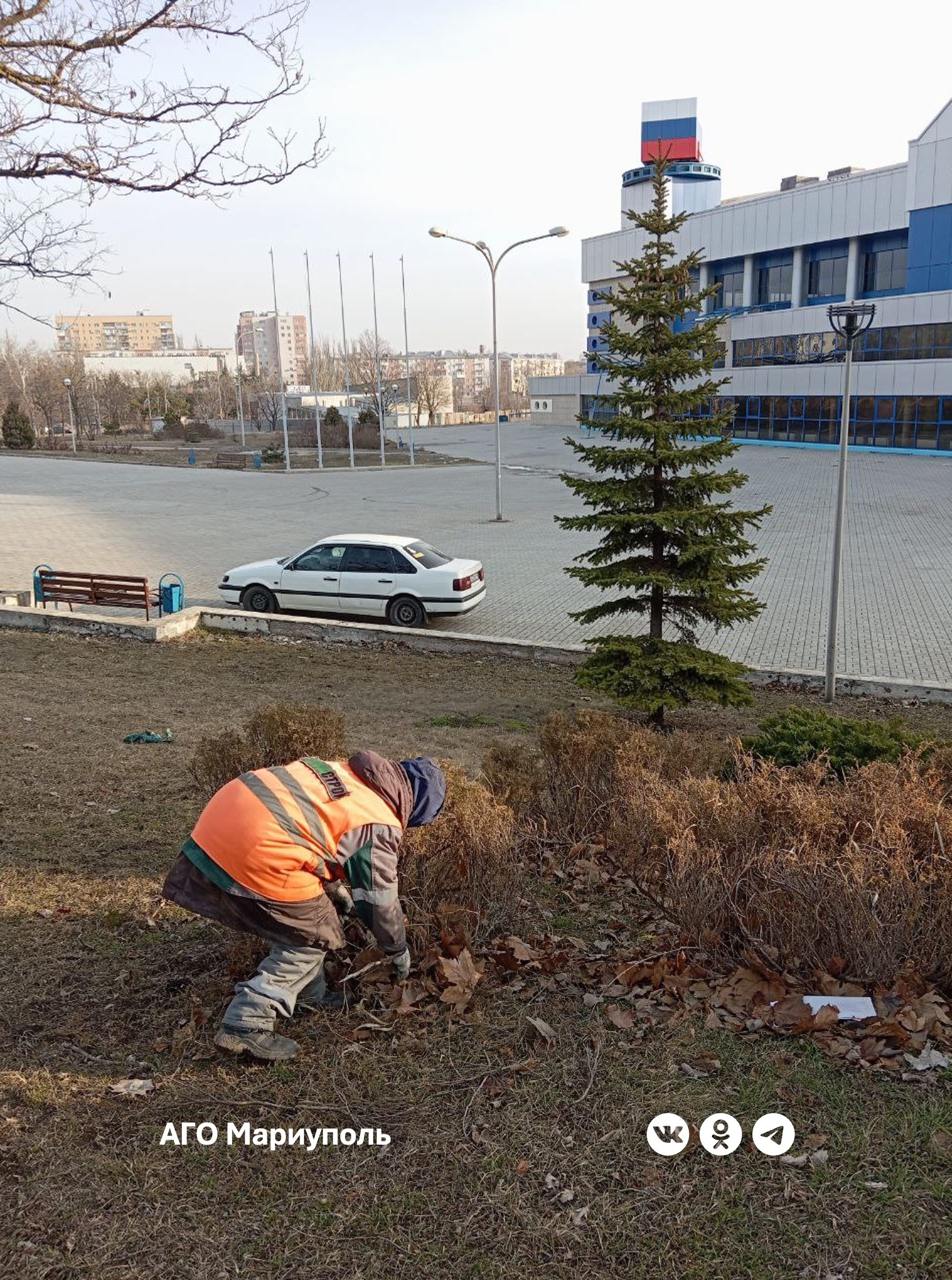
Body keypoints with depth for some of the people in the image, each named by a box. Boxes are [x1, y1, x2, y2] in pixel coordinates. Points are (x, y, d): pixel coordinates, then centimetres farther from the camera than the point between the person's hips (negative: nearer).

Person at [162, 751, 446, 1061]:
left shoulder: (345, 771, 21)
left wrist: (337, 887, 45)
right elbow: (380, 900, 8)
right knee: (313, 938, 9)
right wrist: (399, 952, 26)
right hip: (257, 852, -9)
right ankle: (247, 1024, 4)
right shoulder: (380, 826, -1)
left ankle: (309, 995, 39)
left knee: (298, 919, 26)